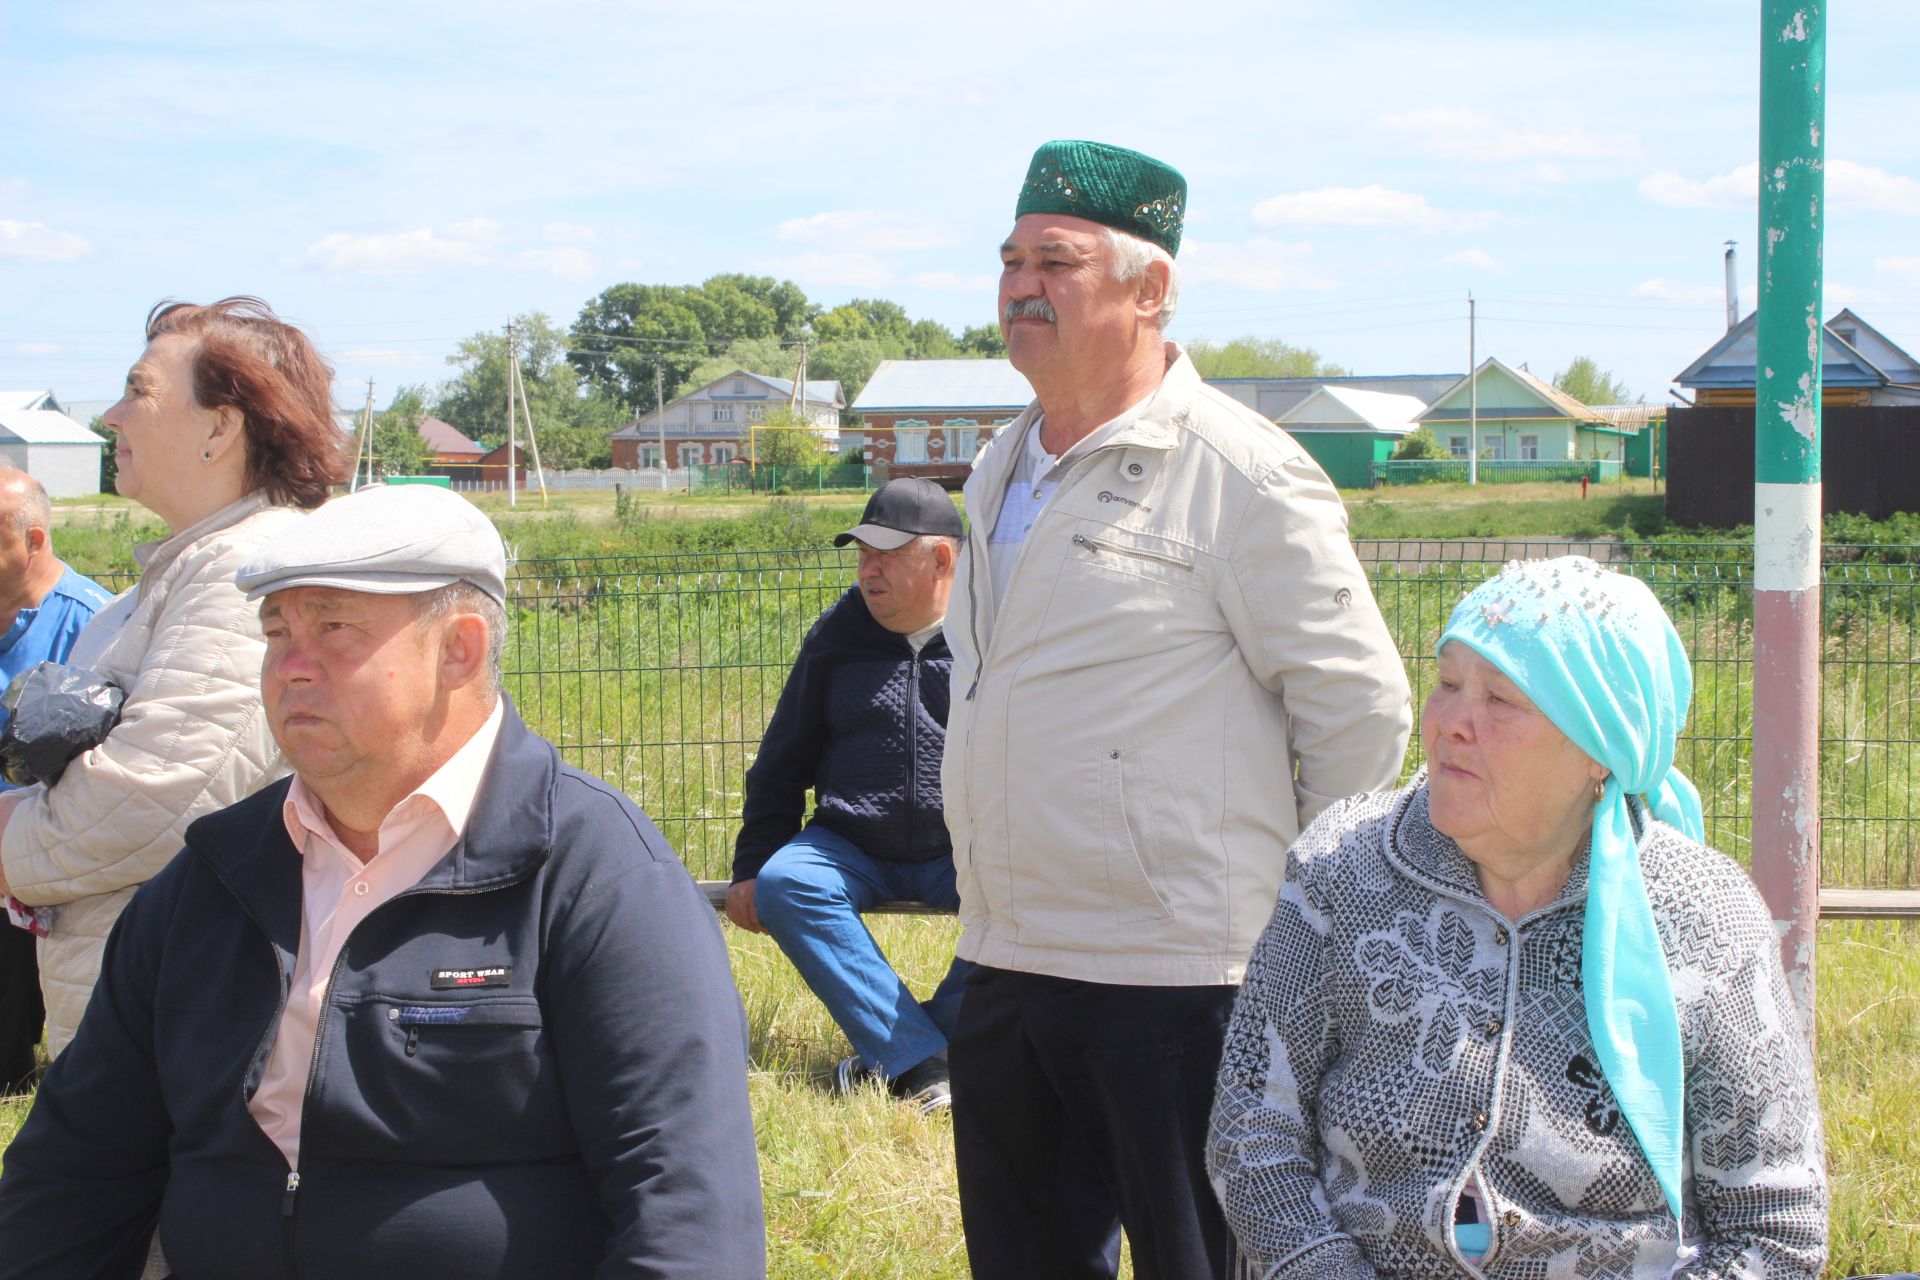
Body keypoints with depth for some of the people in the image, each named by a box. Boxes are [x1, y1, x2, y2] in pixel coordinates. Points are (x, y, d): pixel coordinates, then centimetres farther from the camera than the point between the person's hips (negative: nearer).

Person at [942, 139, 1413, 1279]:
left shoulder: (1243, 473, -11)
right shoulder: (1002, 472, 14)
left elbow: (1362, 710, -10)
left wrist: (1299, 919, -3)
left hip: (1177, 976, -8)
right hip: (1006, 968, 8)